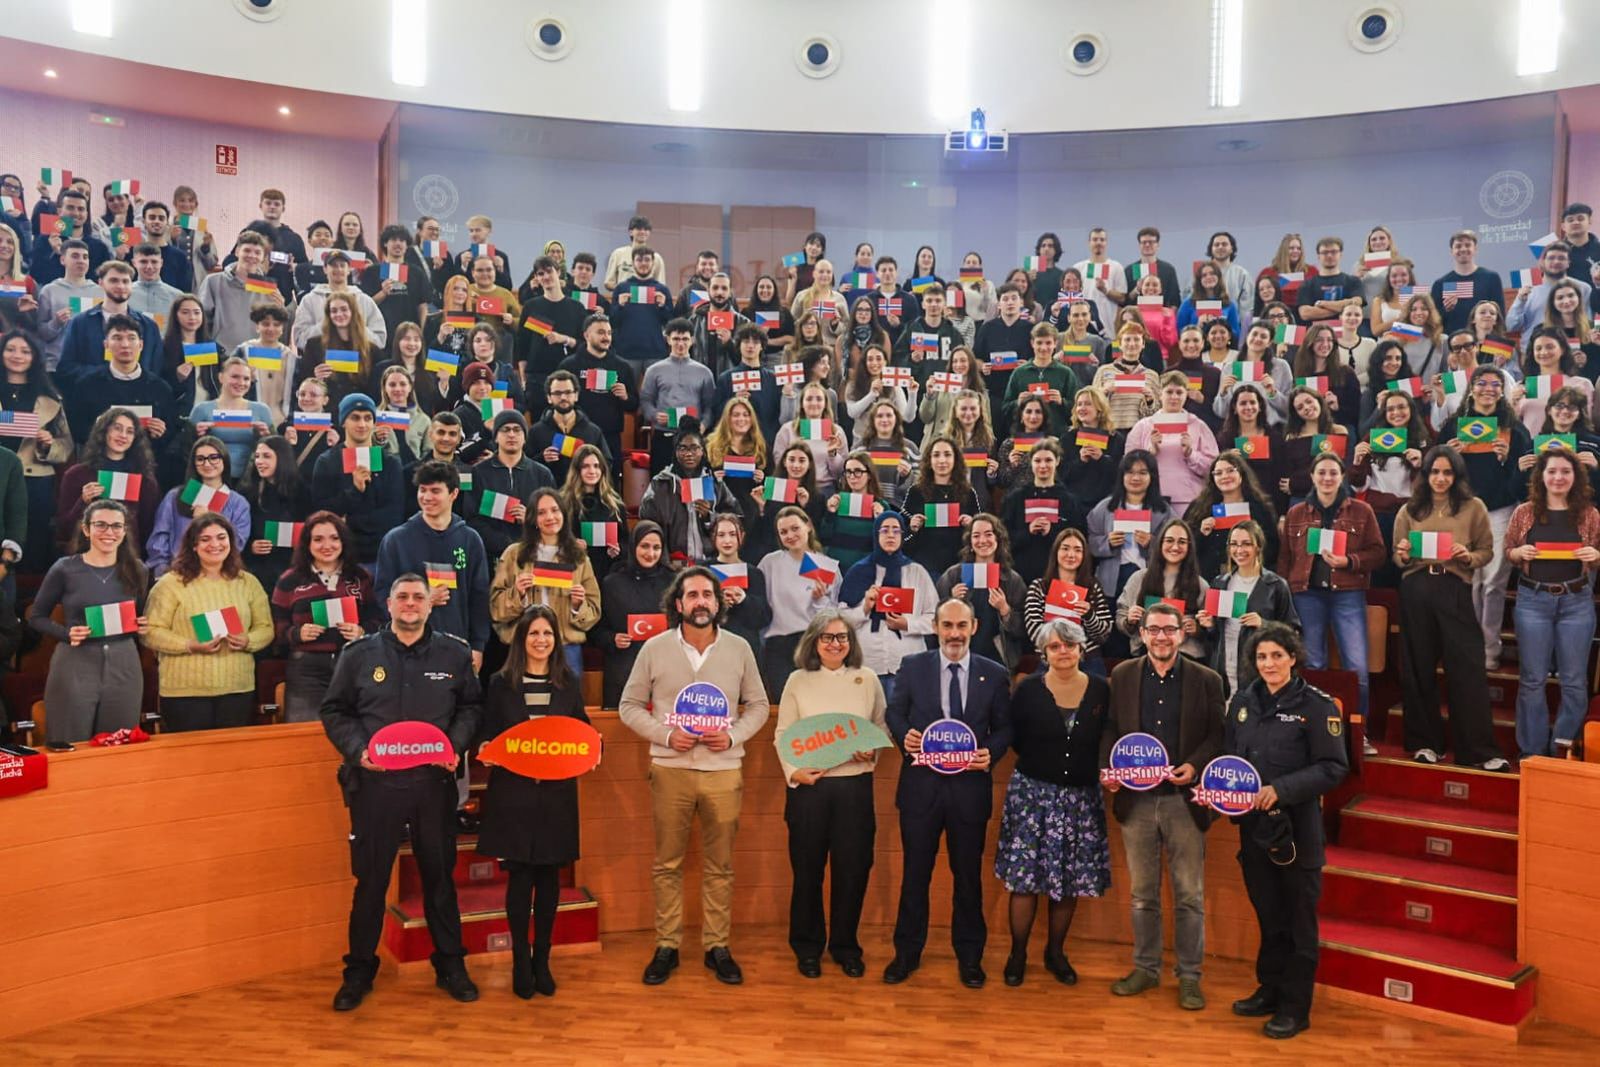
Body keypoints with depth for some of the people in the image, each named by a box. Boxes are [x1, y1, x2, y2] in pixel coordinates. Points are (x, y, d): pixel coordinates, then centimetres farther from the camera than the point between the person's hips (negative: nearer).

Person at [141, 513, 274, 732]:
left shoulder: (248, 582, 10)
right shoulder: (171, 583, -1)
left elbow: (265, 628, 12)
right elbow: (151, 632, -5)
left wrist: (248, 641, -10)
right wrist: (190, 646, -18)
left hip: (238, 689, 3)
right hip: (184, 691, -3)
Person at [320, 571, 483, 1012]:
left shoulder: (454, 654, 5)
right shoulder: (359, 654, 2)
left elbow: (471, 706, 11)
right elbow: (335, 711, 6)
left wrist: (456, 745, -5)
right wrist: (356, 750, -9)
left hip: (434, 783, 1)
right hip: (375, 783, -1)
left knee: (440, 875, 11)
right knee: (370, 879, 7)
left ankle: (450, 966, 24)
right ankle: (359, 971, 22)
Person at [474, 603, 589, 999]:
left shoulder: (570, 683, 6)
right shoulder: (500, 683, 2)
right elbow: (486, 735, 5)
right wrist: (484, 749, -15)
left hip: (557, 792, 2)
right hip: (512, 792, -1)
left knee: (549, 876, 7)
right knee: (519, 876, 2)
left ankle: (542, 959, 20)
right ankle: (521, 961, 15)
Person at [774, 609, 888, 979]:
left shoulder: (867, 679, 5)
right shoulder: (798, 681, 3)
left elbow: (881, 727, 12)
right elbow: (783, 734, 3)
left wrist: (873, 752, -7)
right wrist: (793, 771, -11)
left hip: (855, 785, 1)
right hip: (808, 786, -1)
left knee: (852, 869, 5)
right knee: (807, 869, 7)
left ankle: (845, 947, 23)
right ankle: (808, 947, 23)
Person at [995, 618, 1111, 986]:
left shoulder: (1101, 690, 1)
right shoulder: (1028, 690, -3)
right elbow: (1013, 738, 3)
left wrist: (1106, 771, -5)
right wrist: (1041, 761, -2)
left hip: (1080, 797, 2)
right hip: (1033, 793, -2)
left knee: (1071, 879, 8)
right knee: (1024, 877, -1)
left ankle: (1056, 952, 26)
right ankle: (1018, 953, 17)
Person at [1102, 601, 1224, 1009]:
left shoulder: (1206, 680, 0)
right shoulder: (1122, 676, 4)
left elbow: (1218, 735, 1)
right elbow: (1110, 729, 7)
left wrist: (1196, 765, -15)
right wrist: (1108, 768, -8)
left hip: (1184, 800, -2)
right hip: (1135, 799, 2)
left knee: (1189, 895, 6)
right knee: (1142, 893, 13)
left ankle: (1189, 976, 19)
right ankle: (1146, 968, 26)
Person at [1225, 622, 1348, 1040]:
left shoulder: (1316, 704, -10)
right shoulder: (1244, 701, 6)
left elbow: (1334, 767, -13)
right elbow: (1228, 755, 13)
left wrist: (1281, 789, -22)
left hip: (1297, 826, -5)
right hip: (1253, 825, 5)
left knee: (1298, 919, 6)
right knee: (1268, 913, 17)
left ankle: (1295, 1006, 17)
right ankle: (1270, 989, 31)